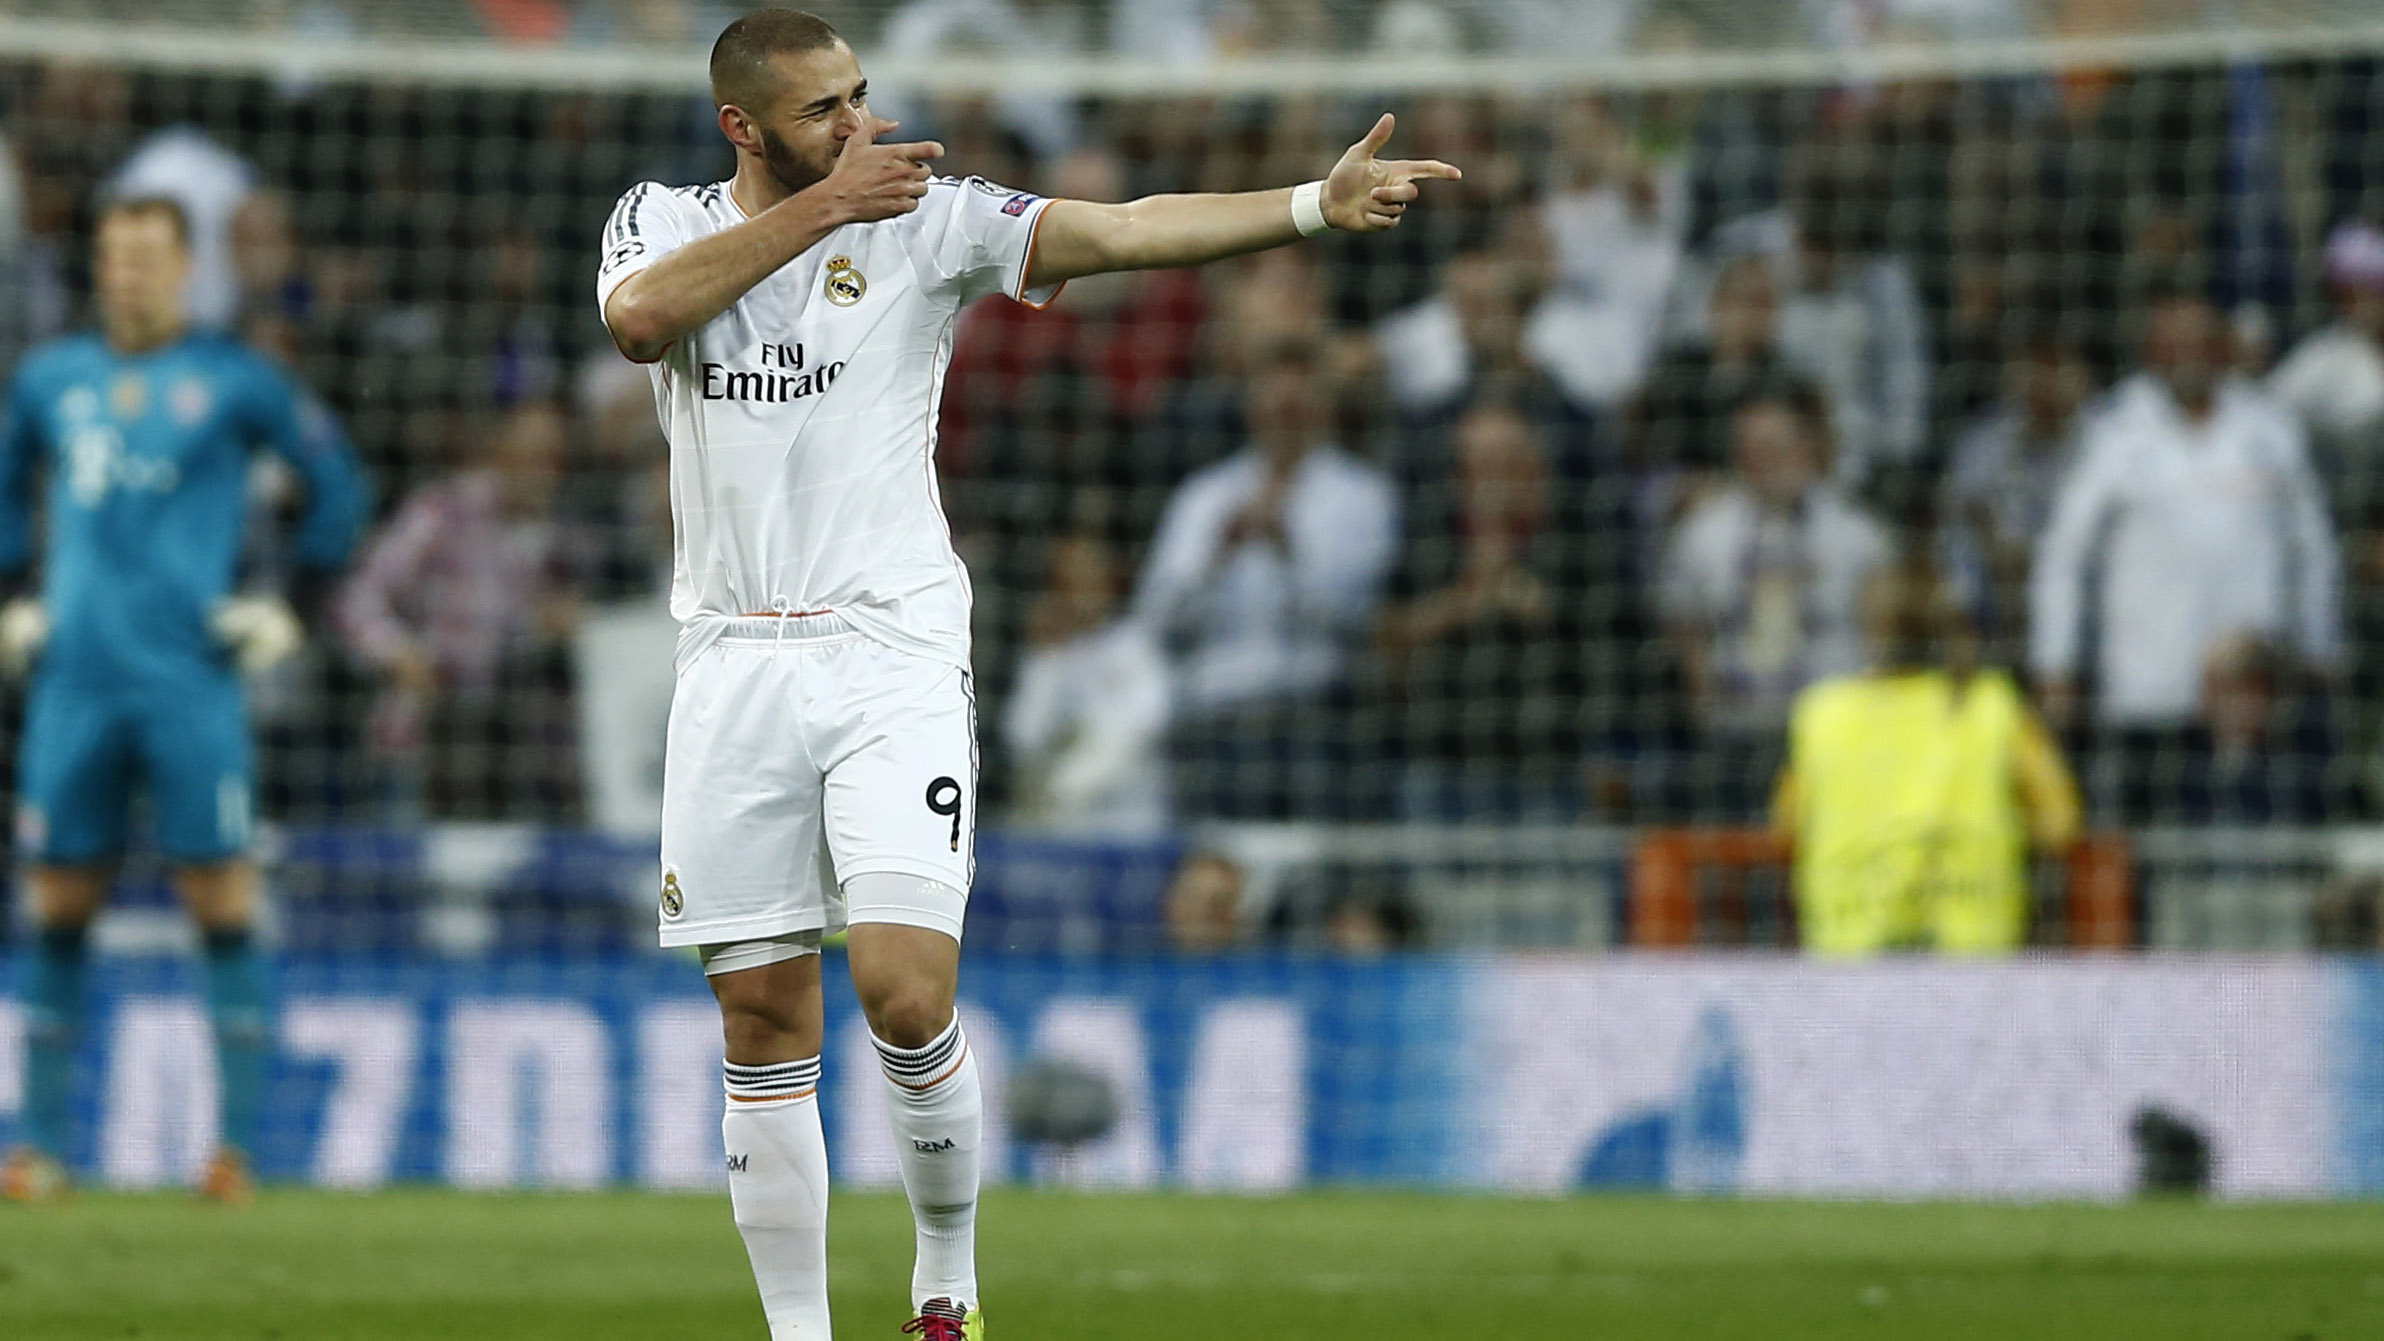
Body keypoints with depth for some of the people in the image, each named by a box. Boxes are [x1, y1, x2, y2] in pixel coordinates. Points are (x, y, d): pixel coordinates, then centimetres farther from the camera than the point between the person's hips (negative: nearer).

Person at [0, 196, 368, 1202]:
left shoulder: (232, 382, 2)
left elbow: (337, 484, 8)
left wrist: (285, 607, 3)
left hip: (189, 678, -3)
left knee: (220, 899, -5)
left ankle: (235, 1145, -2)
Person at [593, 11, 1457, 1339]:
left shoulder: (929, 219, 1)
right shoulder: (662, 220, 6)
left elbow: (1124, 229, -10)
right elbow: (642, 317, -17)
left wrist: (1314, 205, -22)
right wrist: (822, 204, -16)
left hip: (893, 660, -2)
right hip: (734, 668, 2)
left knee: (907, 994, -15)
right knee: (764, 1020, 3)